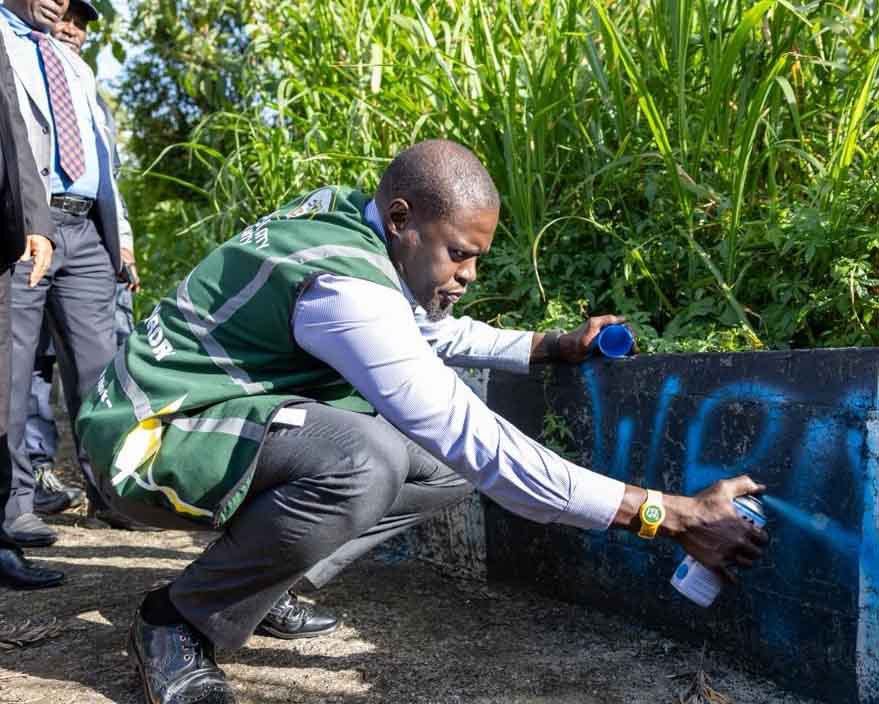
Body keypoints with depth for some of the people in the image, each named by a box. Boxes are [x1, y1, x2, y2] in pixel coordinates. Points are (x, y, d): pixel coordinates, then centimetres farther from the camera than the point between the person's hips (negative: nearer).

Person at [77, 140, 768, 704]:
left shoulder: (348, 220, 1)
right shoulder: (342, 283, -29)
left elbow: (436, 329, 20)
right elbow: (476, 439, -33)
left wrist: (554, 345, 11)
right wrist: (668, 514, -31)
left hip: (239, 422, 9)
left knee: (446, 466, 5)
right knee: (365, 460, -37)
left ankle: (258, 584, 11)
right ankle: (180, 620, -13)